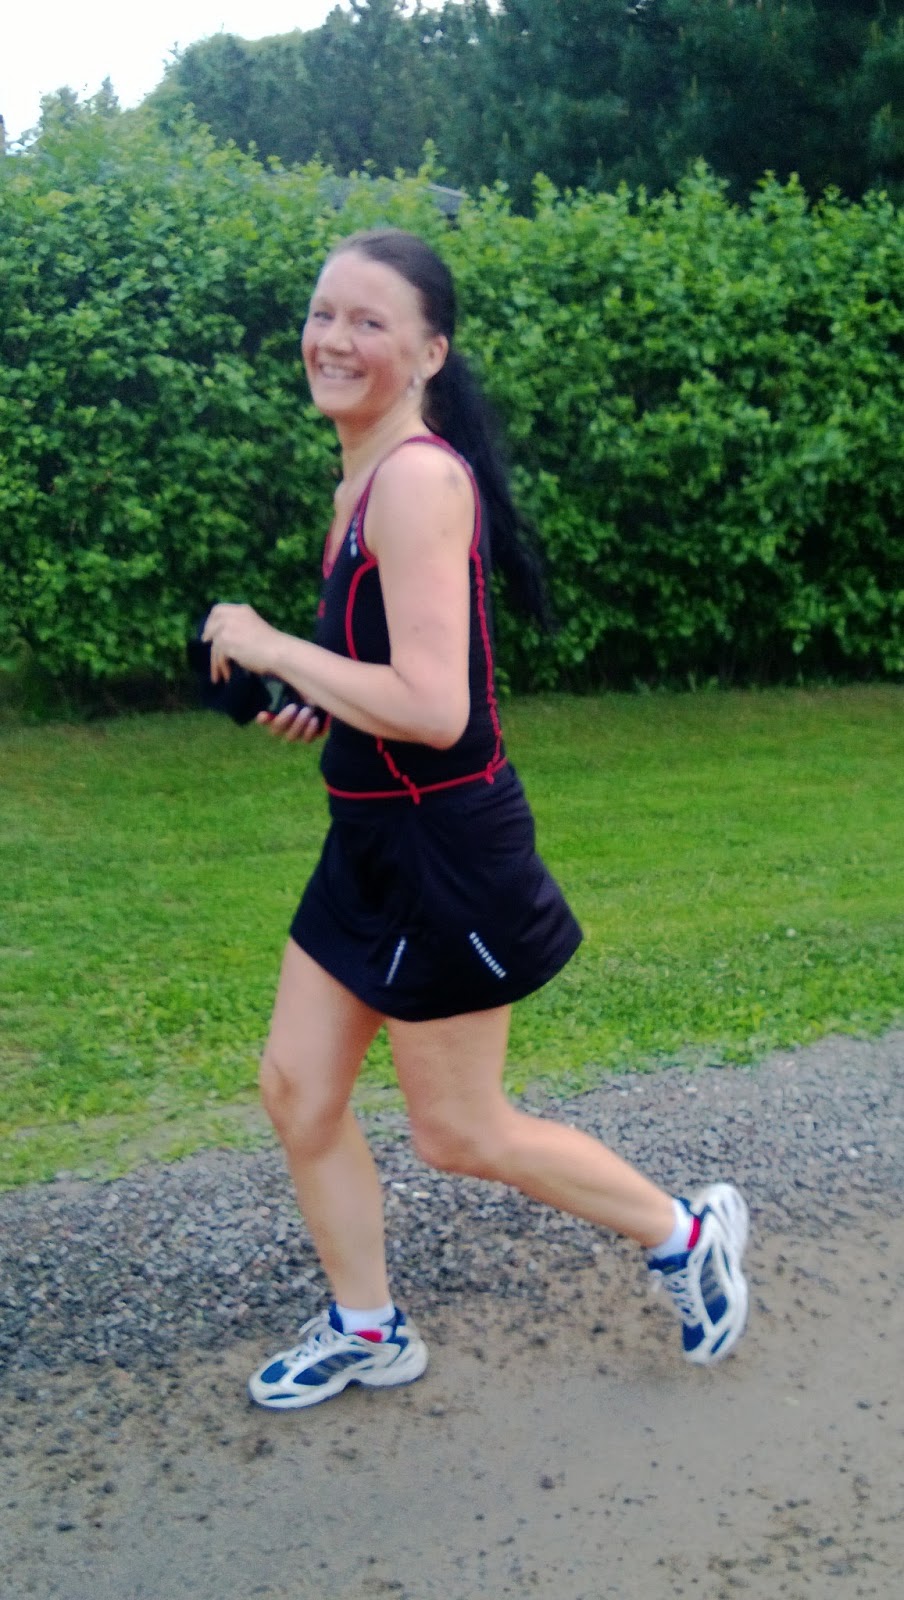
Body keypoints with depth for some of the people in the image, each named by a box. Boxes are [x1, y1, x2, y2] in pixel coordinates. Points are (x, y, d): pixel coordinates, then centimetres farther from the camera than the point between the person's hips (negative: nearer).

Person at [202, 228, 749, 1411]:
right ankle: (368, 1332, 34)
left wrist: (269, 648, -18)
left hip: (443, 847, -9)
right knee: (296, 1090, 14)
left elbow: (434, 708, -29)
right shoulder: (364, 478, 8)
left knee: (458, 1134, 8)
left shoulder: (419, 477, -21)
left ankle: (687, 1235, 29)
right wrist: (325, 701, 4)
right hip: (374, 839, 9)